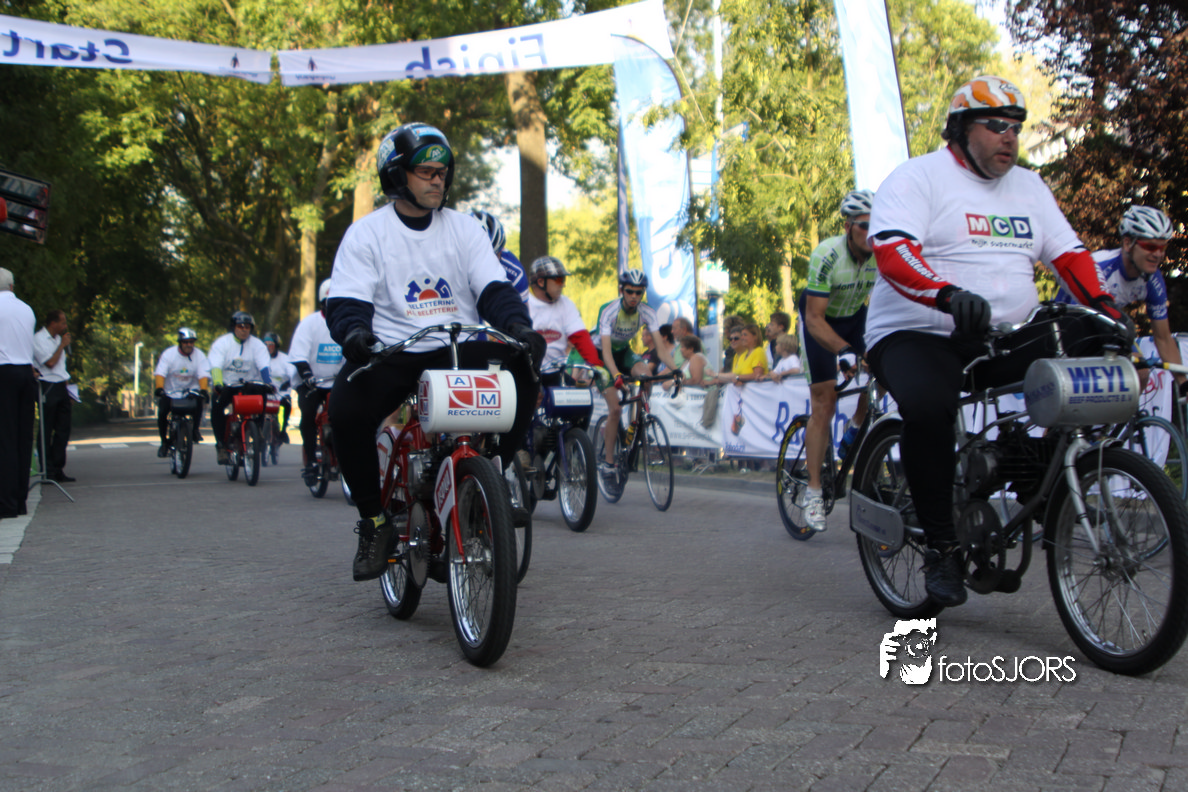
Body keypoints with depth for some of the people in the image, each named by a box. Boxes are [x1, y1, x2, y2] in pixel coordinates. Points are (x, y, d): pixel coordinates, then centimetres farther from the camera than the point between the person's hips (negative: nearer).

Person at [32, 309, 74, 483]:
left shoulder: (57, 338, 18)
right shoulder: (39, 339, -8)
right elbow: (50, 362, -18)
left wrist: (68, 390, 19)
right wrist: (62, 345, -8)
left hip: (61, 388, 8)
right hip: (48, 389, -8)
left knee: (63, 430, 6)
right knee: (46, 431, -3)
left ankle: (58, 470, 11)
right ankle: (47, 471, 0)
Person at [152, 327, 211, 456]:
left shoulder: (199, 356, -6)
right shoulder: (169, 354, -9)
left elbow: (203, 375, -15)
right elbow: (159, 373, -19)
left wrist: (204, 390, -34)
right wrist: (159, 388, -37)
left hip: (190, 391, 1)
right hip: (170, 392, 0)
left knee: (198, 405, -27)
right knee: (162, 413, -18)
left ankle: (195, 429, -1)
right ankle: (164, 441, 3)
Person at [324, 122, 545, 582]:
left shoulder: (465, 229, 13)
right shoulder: (366, 233, 5)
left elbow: (493, 288, 3)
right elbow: (346, 300, -5)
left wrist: (518, 324, -19)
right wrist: (353, 331, -28)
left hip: (462, 350, 2)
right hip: (391, 353, -2)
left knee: (523, 378, -25)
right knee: (346, 411, -30)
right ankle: (375, 521, -7)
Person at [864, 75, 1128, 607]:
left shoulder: (1029, 187, 19)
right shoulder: (919, 178, -3)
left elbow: (1068, 253, 15)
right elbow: (891, 252, -20)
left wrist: (1104, 306, -5)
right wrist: (949, 295, -38)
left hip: (1007, 339, 6)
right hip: (916, 334, -6)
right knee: (929, 408, -36)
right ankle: (942, 547, -20)